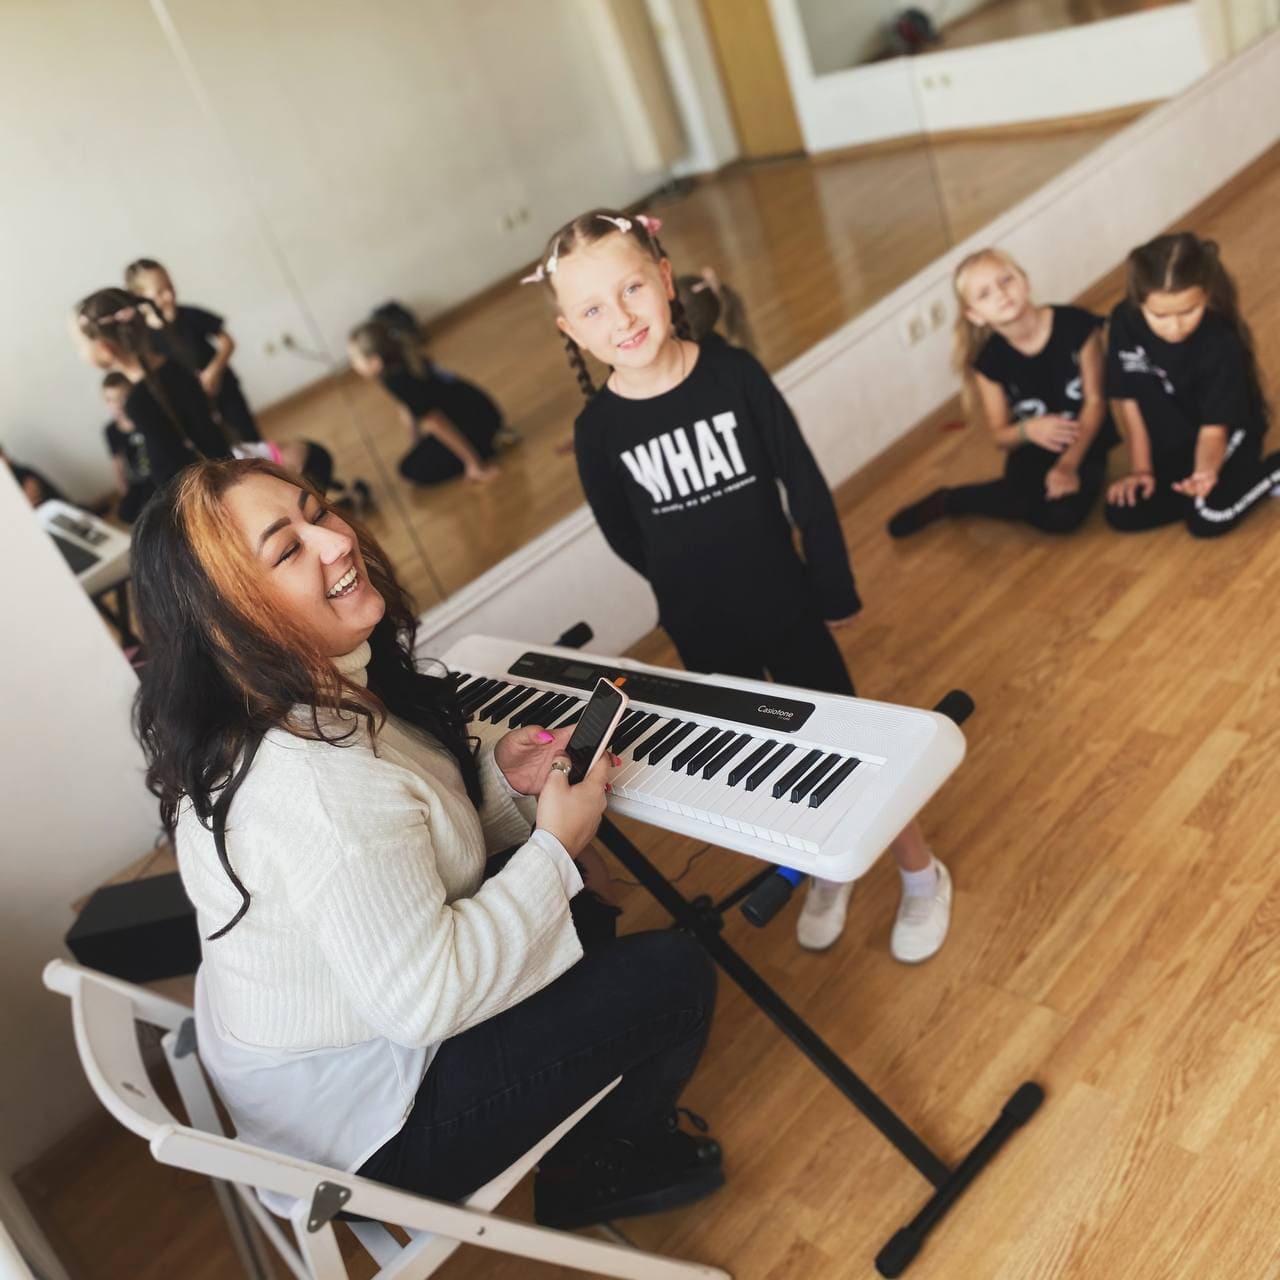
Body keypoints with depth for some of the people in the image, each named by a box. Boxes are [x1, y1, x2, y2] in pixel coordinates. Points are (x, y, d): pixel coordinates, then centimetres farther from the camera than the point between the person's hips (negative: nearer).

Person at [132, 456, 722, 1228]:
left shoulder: (315, 694, -7)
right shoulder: (315, 789, -37)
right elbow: (426, 1000, -30)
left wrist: (501, 782, -8)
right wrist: (553, 849, -20)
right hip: (364, 1116, -9)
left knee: (577, 906, 18)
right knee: (675, 977, -5)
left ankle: (588, 1110, 33)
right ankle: (598, 1169, 22)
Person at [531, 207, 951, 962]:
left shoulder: (733, 372, -15)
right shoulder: (598, 429, -13)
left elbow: (807, 486, -8)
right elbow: (626, 538, 0)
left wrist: (834, 589, -3)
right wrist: (695, 590, 6)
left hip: (788, 610, -1)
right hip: (705, 634, 2)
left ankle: (922, 874, 34)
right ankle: (827, 871, 44)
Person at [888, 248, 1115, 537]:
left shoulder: (1075, 325, -18)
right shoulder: (990, 360, -14)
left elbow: (1095, 400, -12)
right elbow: (999, 436, -5)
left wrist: (1069, 464, -21)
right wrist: (1027, 430, -29)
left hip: (1085, 443, 0)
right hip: (1034, 450, 0)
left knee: (1064, 516, -29)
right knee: (1021, 499, -33)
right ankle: (949, 500, -2)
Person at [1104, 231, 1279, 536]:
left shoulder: (1222, 345, -31)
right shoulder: (1125, 321, -22)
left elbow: (1215, 428, -28)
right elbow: (1128, 400, -9)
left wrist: (1206, 470, -51)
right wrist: (1141, 468, -6)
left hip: (1227, 433, -4)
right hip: (1172, 442, 4)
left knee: (1207, 518, -24)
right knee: (1121, 514, -12)